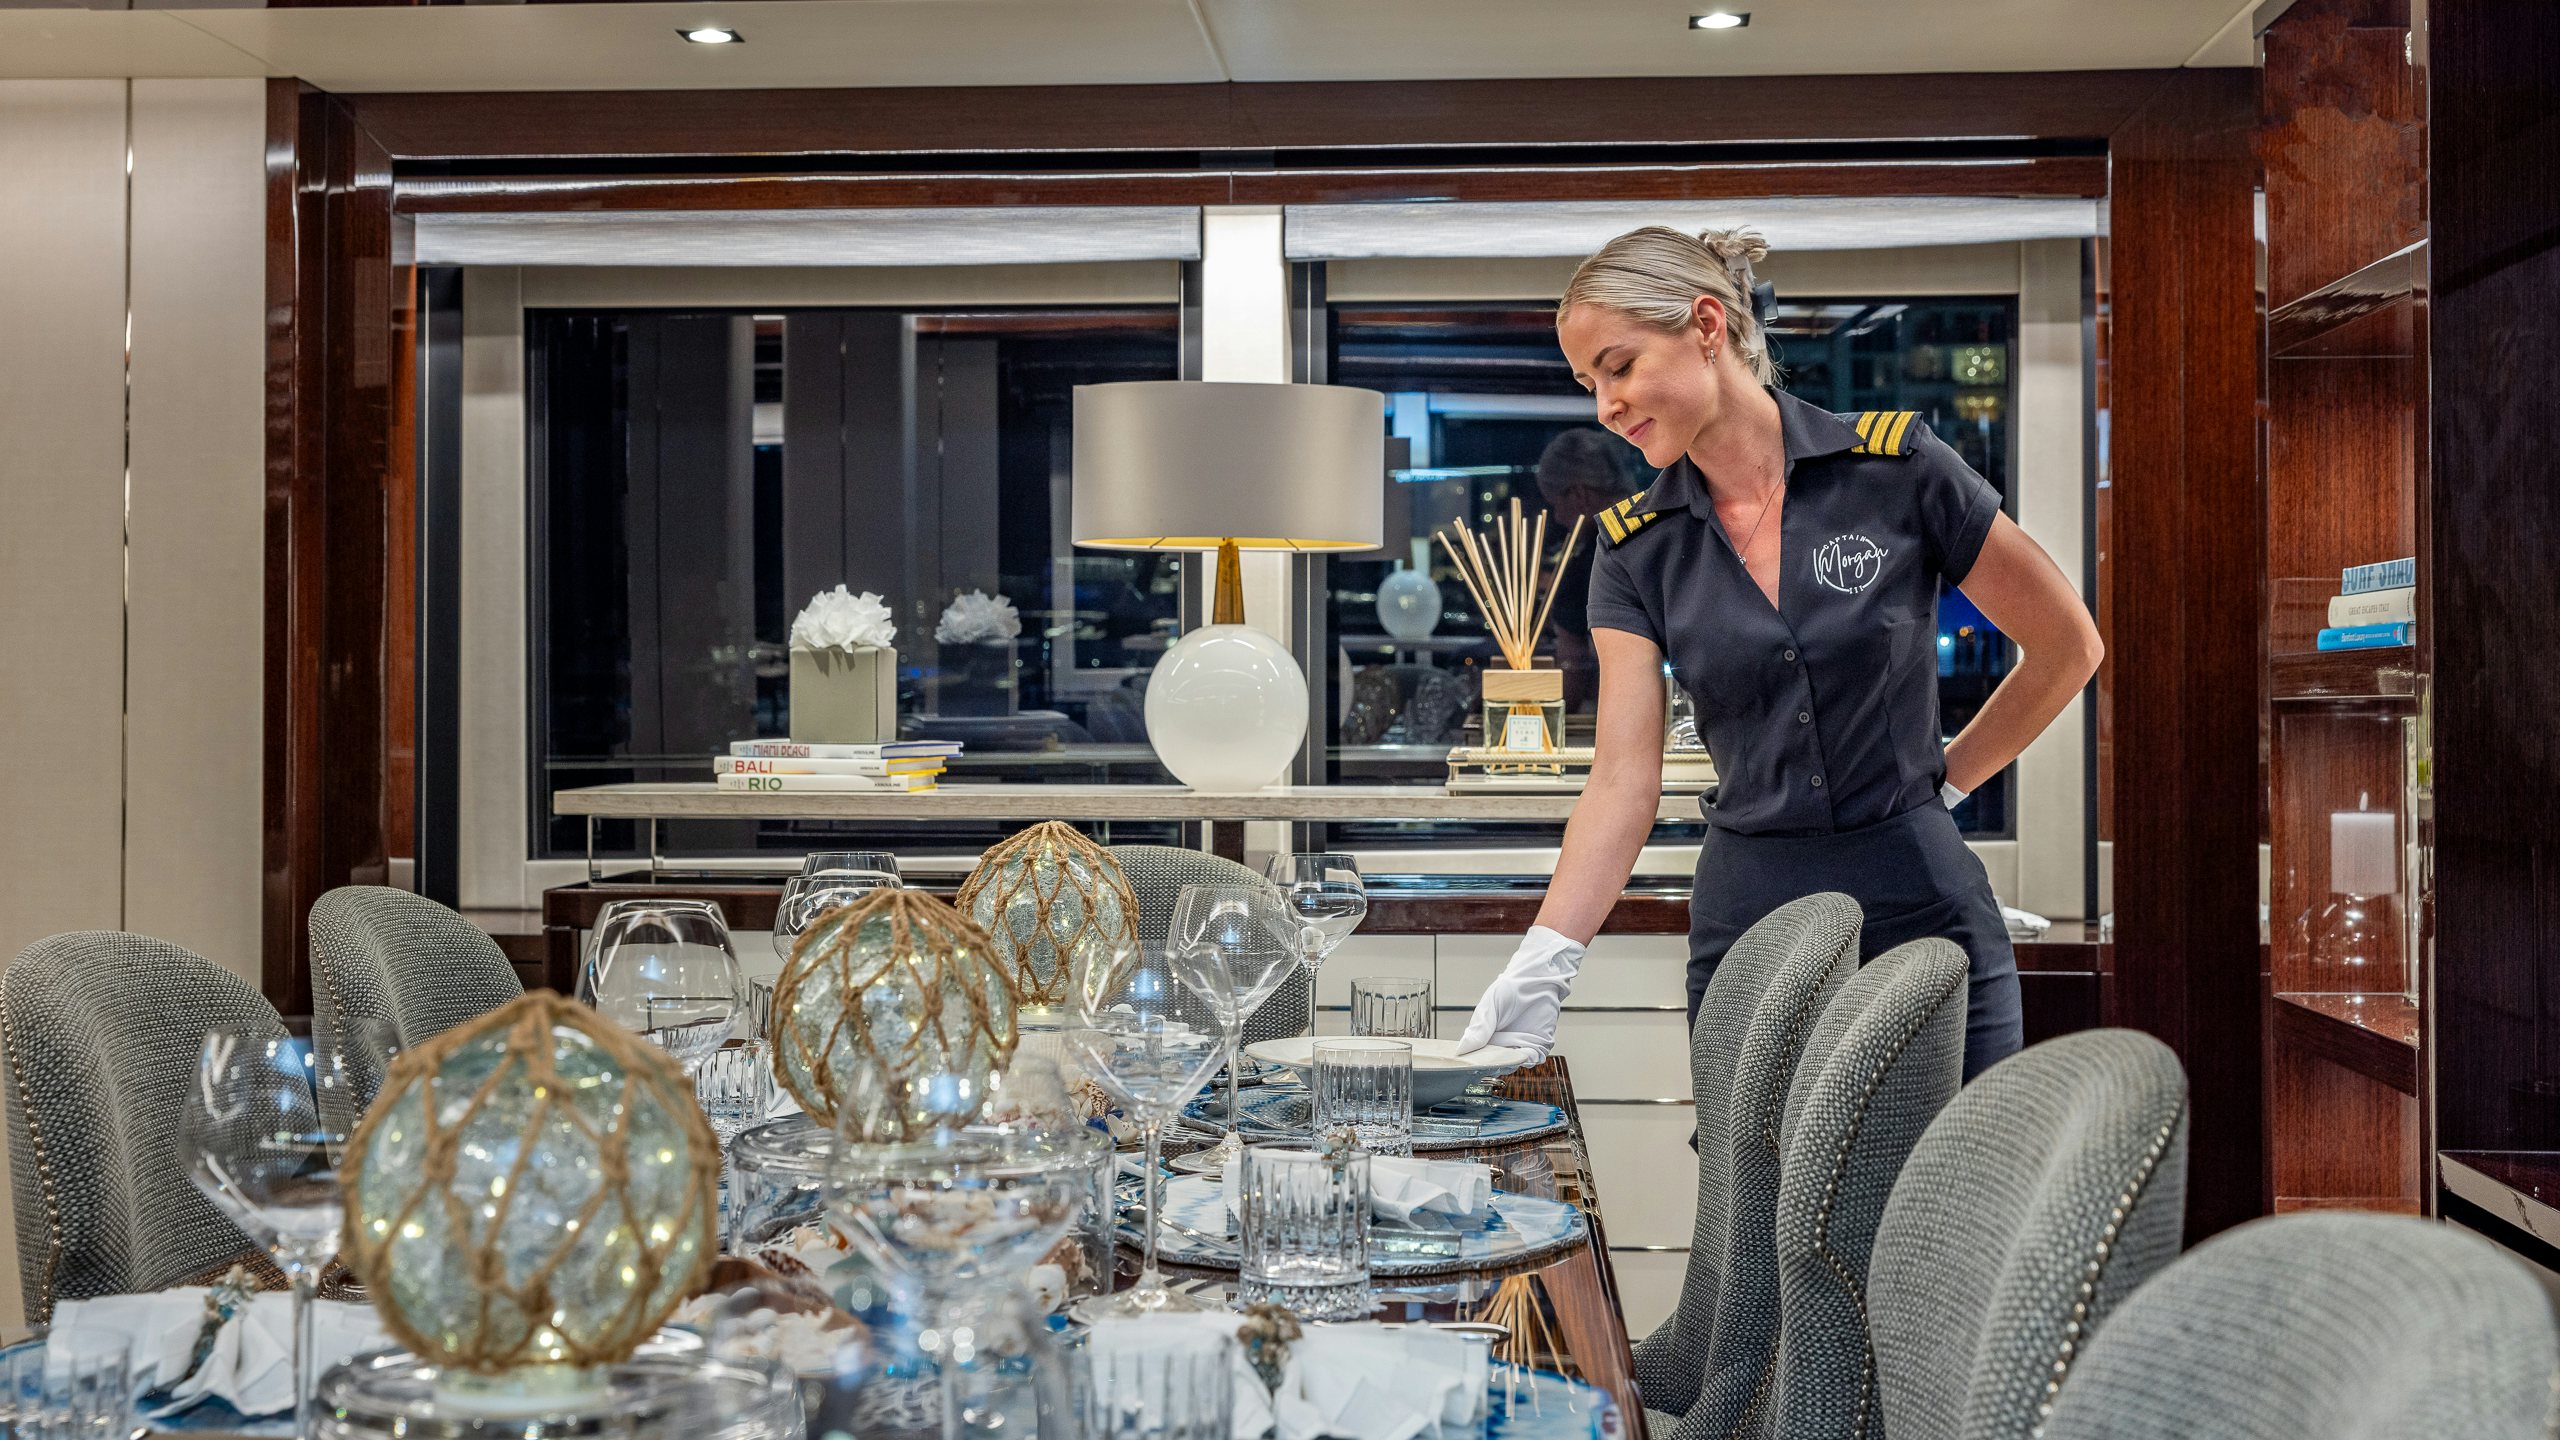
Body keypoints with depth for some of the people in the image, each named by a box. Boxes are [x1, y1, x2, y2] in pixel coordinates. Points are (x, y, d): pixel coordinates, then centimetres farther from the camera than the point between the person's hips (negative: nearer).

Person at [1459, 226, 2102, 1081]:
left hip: (1921, 913, -2)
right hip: (1746, 931, 2)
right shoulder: (1636, 547, 2)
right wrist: (1544, 961, -15)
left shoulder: (1896, 466, -6)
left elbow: (2067, 647, 3)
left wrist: (1940, 782, 5)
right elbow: (1624, 778, -4)